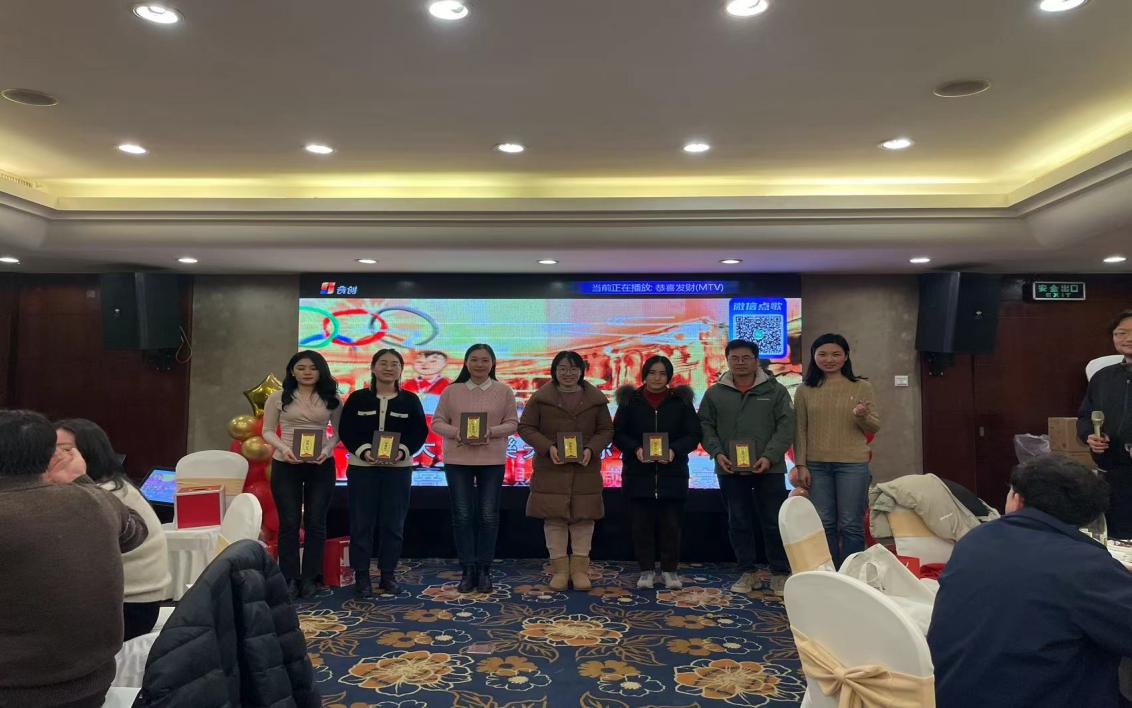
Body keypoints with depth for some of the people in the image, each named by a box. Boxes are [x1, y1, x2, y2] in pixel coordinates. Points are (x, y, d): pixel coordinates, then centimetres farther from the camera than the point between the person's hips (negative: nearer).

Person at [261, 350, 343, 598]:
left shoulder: (331, 399, 4)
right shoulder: (278, 398, 1)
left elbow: (339, 432, 7)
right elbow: (268, 431, 3)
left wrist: (328, 449, -12)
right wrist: (283, 448, -15)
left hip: (321, 465, 1)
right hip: (286, 465, -1)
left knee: (315, 522, 4)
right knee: (289, 522, 2)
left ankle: (309, 578, 15)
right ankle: (289, 578, 12)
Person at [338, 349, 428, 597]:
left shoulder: (410, 400, 4)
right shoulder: (357, 398, 3)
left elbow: (420, 432, 1)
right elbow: (347, 431, -1)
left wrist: (403, 451, -17)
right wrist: (364, 451, -18)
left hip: (398, 468, 1)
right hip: (362, 467, -1)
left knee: (394, 523, 5)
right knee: (361, 522, 2)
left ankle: (388, 574, 17)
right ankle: (361, 575, 12)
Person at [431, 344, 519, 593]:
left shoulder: (504, 391, 2)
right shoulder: (451, 391, 3)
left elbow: (512, 423, 1)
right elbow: (437, 422, 3)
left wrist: (491, 432, -17)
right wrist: (456, 432, -16)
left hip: (492, 461, 0)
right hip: (457, 460, 1)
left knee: (488, 515, 4)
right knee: (462, 515, 3)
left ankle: (484, 570, 15)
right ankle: (468, 570, 14)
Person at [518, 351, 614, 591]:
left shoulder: (596, 399, 6)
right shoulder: (540, 398, 1)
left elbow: (606, 430, 8)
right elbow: (525, 427, 1)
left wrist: (591, 449, -11)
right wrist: (548, 447, -14)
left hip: (585, 468, 1)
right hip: (551, 468, -1)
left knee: (584, 517, 3)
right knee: (554, 518, 2)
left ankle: (580, 569, 14)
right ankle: (559, 569, 13)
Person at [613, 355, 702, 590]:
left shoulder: (681, 401, 5)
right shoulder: (630, 401, 5)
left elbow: (693, 435, 2)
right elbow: (618, 433, 3)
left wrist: (674, 450, -16)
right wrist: (636, 449, -16)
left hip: (672, 473, 0)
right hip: (638, 473, 0)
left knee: (670, 524, 4)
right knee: (641, 524, 4)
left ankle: (670, 570, 19)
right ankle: (646, 570, 16)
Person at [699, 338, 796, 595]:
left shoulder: (776, 391, 2)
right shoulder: (715, 393, 7)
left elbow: (785, 427, -4)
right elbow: (706, 427, 7)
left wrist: (769, 456, -15)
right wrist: (717, 453, -9)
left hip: (769, 469, -1)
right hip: (730, 470, 2)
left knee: (774, 523, 4)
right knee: (738, 523, 9)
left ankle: (780, 574, 17)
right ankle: (746, 572, 21)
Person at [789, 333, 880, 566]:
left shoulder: (862, 387, 1)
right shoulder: (805, 390, 5)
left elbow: (875, 427, 3)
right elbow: (800, 430, 5)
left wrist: (862, 417, -20)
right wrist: (801, 465, -2)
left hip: (853, 464, -2)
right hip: (816, 465, 2)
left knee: (851, 525, 2)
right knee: (823, 524, 9)